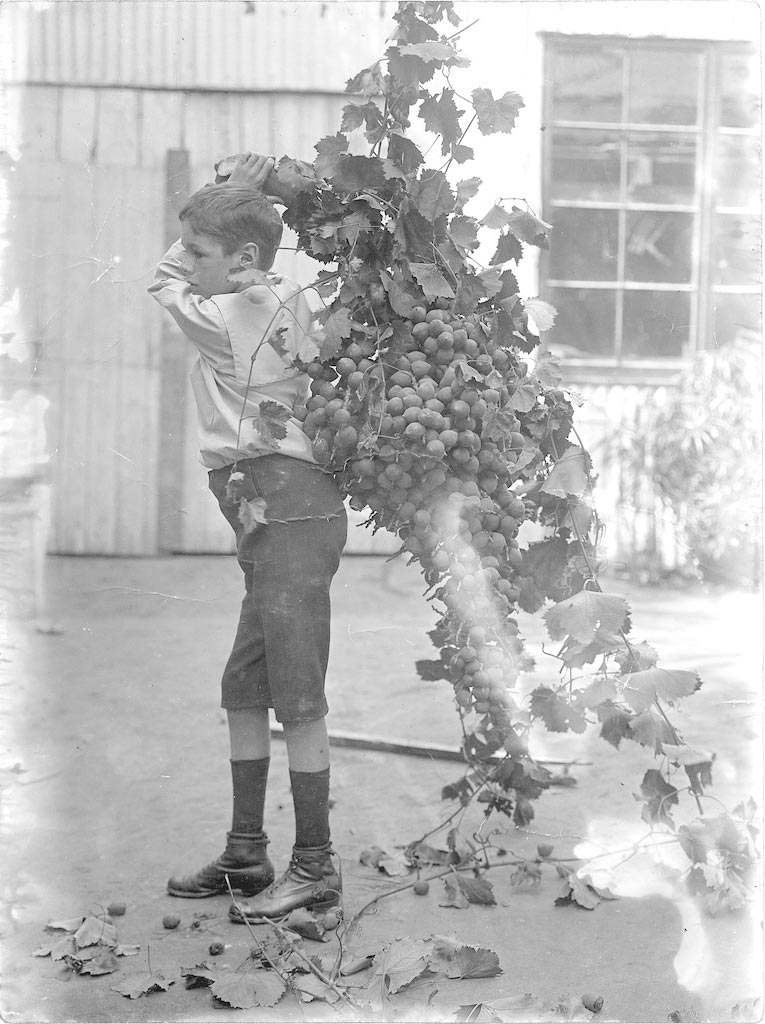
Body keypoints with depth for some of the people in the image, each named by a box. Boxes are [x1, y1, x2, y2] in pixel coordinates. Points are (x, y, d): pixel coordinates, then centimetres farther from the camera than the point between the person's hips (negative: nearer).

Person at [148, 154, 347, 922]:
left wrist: (227, 196, 8)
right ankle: (246, 855, 23)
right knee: (244, 692, 15)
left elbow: (164, 282, 6)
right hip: (280, 512, 10)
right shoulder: (284, 305, 14)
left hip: (286, 506, -10)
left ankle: (315, 867, 3)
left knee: (297, 699, -5)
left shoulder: (230, 318, -9)